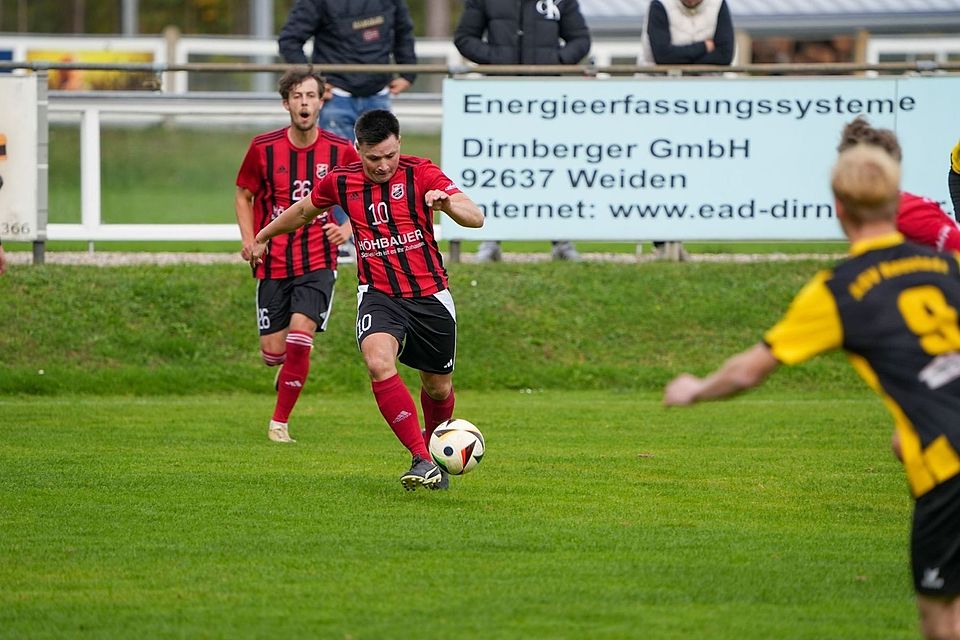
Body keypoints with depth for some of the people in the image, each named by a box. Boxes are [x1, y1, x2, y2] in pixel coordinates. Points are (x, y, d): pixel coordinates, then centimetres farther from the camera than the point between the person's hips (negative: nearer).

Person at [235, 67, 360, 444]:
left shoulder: (340, 151, -4)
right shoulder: (263, 148, -3)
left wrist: (346, 229, -10)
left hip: (318, 262, -1)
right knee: (273, 352, 1)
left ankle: (280, 422, -2)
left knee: (299, 338, -18)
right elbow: (244, 195, 11)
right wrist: (249, 239, -4)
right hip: (273, 264, 1)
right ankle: (291, 366, 40)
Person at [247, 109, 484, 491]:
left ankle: (435, 454, 44)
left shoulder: (421, 174, -8)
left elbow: (476, 218, -16)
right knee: (379, 363, -29)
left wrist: (448, 203, -37)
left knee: (437, 387, 12)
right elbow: (304, 210, 21)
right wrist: (262, 237, 32)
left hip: (430, 295, 0)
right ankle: (422, 461, -31)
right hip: (378, 294, 0)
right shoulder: (340, 182, -1)